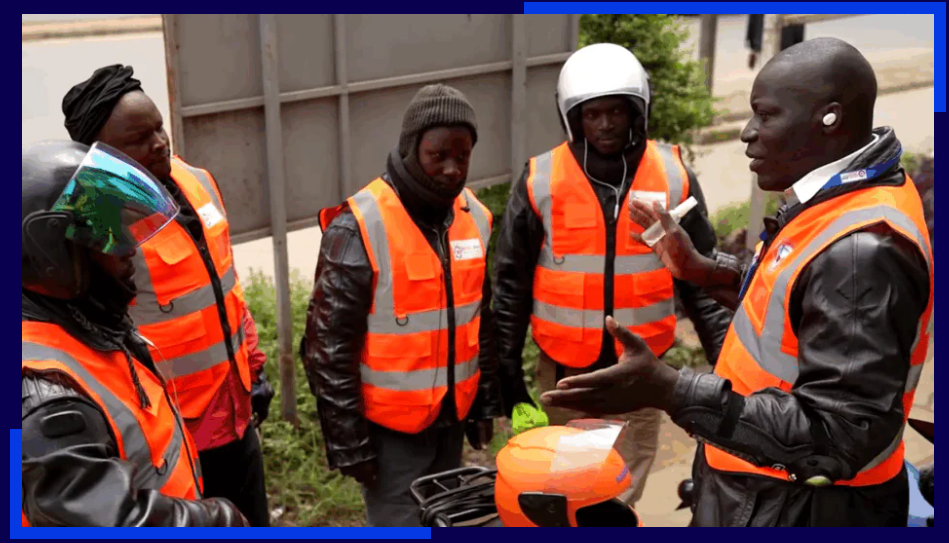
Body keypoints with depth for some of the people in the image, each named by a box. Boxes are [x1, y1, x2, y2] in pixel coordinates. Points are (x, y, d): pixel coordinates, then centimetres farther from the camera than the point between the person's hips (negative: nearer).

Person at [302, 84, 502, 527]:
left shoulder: (474, 218, 1)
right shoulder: (359, 228, -20)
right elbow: (329, 346, -17)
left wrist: (485, 402, 14)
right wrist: (348, 440, -14)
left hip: (451, 419, 6)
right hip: (389, 425, -6)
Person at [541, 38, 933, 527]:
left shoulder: (860, 250, -30)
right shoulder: (844, 199, 1)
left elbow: (838, 435, -30)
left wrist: (670, 391, -36)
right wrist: (703, 270, 6)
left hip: (798, 508, -9)